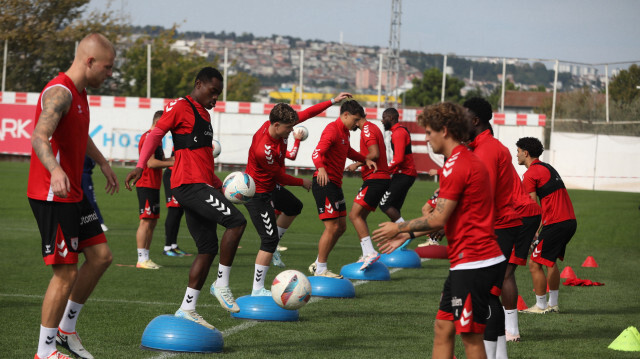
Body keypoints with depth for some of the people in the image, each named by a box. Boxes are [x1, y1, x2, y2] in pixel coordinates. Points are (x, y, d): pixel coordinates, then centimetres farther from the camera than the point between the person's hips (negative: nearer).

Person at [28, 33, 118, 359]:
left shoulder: (78, 93, 14)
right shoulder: (59, 93, -18)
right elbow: (39, 138, -34)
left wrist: (102, 163, 47)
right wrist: (55, 170, -52)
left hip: (72, 193, 10)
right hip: (52, 195, -10)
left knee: (100, 256, 12)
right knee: (66, 272, -7)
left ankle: (65, 330, 22)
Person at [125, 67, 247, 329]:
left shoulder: (204, 114, 24)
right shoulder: (181, 107, -3)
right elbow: (155, 134, -12)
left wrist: (218, 184, 31)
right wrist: (140, 166, -23)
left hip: (200, 186, 10)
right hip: (189, 184, -10)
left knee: (208, 248, 5)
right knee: (236, 221, -19)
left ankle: (187, 308, 7)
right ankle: (222, 284, -11)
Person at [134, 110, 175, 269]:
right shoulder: (148, 137, -13)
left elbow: (161, 160, 23)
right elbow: (151, 162, -20)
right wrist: (173, 162, -15)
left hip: (154, 186, 10)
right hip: (146, 185, -10)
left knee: (153, 221, 10)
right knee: (146, 221, -10)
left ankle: (146, 257, 13)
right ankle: (142, 259, -10)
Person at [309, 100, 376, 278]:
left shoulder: (345, 131, 16)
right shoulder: (332, 130, -15)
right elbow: (317, 153, -28)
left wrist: (365, 159, 24)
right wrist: (321, 168, -48)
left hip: (335, 184, 10)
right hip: (324, 183, -10)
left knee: (341, 226, 12)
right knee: (332, 227, -10)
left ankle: (318, 264, 20)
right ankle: (320, 269, -3)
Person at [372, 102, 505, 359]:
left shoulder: (457, 165, -15)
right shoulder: (467, 160, 18)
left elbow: (438, 219, -17)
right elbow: (448, 219, 22)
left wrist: (399, 228, -2)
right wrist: (407, 235, 23)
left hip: (472, 263, -10)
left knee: (471, 336, -5)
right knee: (442, 329, 12)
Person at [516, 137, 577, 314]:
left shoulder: (530, 174, -7)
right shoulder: (547, 168, 21)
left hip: (555, 224, -9)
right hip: (570, 221, 9)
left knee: (535, 264, -2)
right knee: (551, 261, 23)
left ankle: (541, 306, 2)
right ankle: (553, 303, 26)